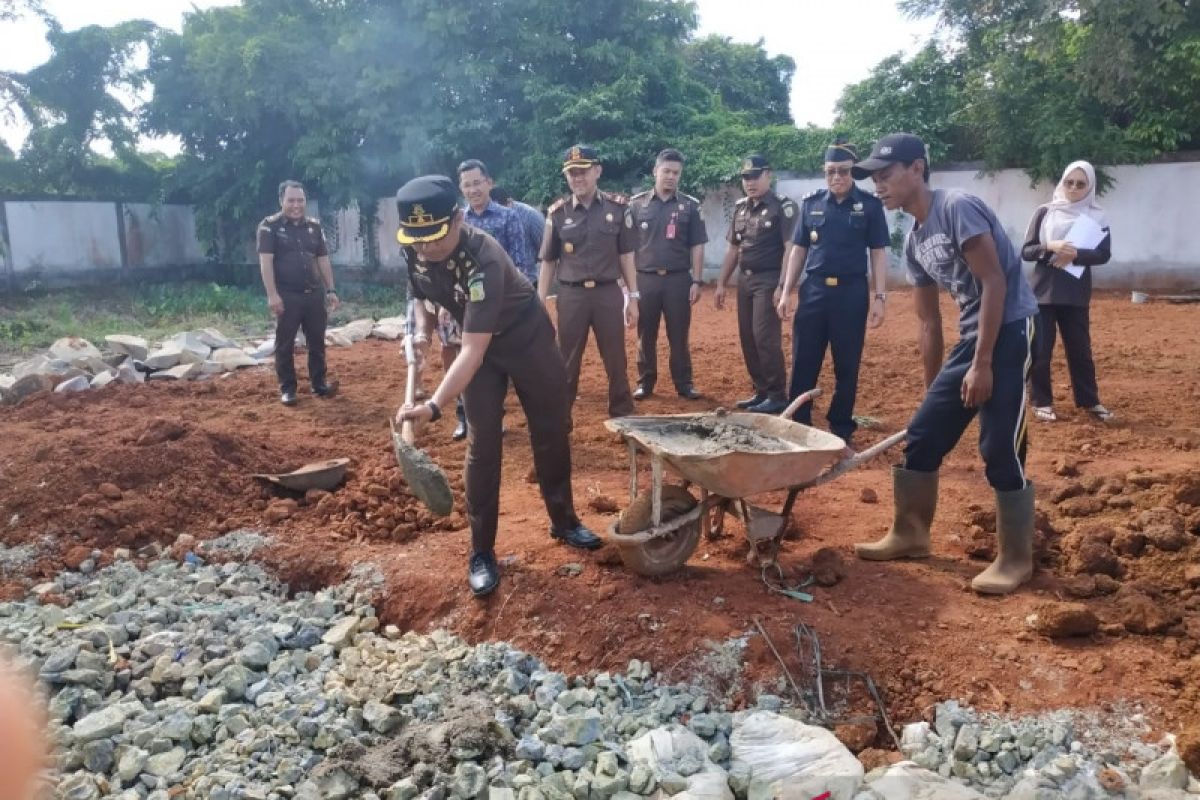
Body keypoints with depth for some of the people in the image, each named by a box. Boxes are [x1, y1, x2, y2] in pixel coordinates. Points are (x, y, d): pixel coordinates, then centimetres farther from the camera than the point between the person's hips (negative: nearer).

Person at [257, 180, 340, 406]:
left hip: (314, 294, 5)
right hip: (286, 296, -4)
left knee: (317, 341, 9)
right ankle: (287, 389, 10)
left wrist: (330, 290, 8)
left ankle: (319, 384, 19)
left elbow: (323, 260, 13)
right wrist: (272, 294, -19)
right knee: (285, 344, 2)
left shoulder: (314, 225, 10)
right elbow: (265, 261, -11)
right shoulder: (269, 226, -5)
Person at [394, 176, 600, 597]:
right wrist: (421, 333, -14)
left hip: (526, 337, -4)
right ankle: (482, 552, 8)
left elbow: (473, 351, -42)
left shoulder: (482, 259, -38)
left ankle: (564, 521, 29)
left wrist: (434, 406, -51)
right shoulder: (414, 251, -19)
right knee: (482, 444, -1)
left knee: (551, 434, 8)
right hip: (477, 342, 4)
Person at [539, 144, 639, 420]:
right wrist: (540, 303, 2)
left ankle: (623, 416, 20)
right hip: (571, 295, 0)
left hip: (608, 293, 0)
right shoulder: (557, 212, 2)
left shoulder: (618, 207, 1)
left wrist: (633, 297, 2)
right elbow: (548, 262, 6)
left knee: (616, 361, 7)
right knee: (566, 362, 8)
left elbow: (625, 256, 5)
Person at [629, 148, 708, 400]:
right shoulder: (637, 204, 5)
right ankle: (645, 382, 16)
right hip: (645, 278, 1)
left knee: (679, 335, 4)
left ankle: (684, 383, 12)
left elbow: (697, 247, 4)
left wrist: (697, 280, -2)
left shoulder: (690, 206, 5)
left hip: (678, 279, 0)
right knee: (645, 335, 6)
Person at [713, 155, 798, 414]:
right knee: (747, 338, 8)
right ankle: (761, 390, 18)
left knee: (765, 337, -11)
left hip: (769, 280, -7)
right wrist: (721, 283, 15)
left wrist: (782, 286, -21)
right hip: (745, 280, 7)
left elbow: (790, 249, -14)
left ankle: (778, 395, -2)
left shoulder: (783, 207, -7)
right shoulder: (740, 208, 14)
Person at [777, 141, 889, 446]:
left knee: (847, 366, 5)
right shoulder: (811, 203, 7)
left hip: (852, 292, -2)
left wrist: (879, 297, -6)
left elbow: (878, 254, 1)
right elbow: (798, 250, 11)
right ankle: (797, 426, 13)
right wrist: (787, 292, 5)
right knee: (803, 364, 3)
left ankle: (841, 430, 16)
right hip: (813, 290, 2)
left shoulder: (870, 205, 1)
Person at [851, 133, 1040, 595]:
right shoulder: (914, 242, 11)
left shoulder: (957, 208, -13)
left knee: (1001, 450, -7)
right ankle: (911, 534, 24)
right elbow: (929, 322, 16)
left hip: (1011, 330, -9)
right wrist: (932, 388, 18)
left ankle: (1016, 559, 10)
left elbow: (995, 284, -18)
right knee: (921, 437, 9)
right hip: (972, 336, 9)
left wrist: (983, 364, -20)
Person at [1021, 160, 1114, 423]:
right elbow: (1026, 251, -1)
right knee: (1040, 349, 2)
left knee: (1080, 349, 8)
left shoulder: (1096, 216, 4)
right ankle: (1041, 402, 13)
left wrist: (1074, 254, -20)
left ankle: (1089, 401, 20)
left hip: (1076, 294, 1)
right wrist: (1050, 247, -19)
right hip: (1043, 292, -1)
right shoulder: (1044, 212, 2)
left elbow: (1104, 254, -4)